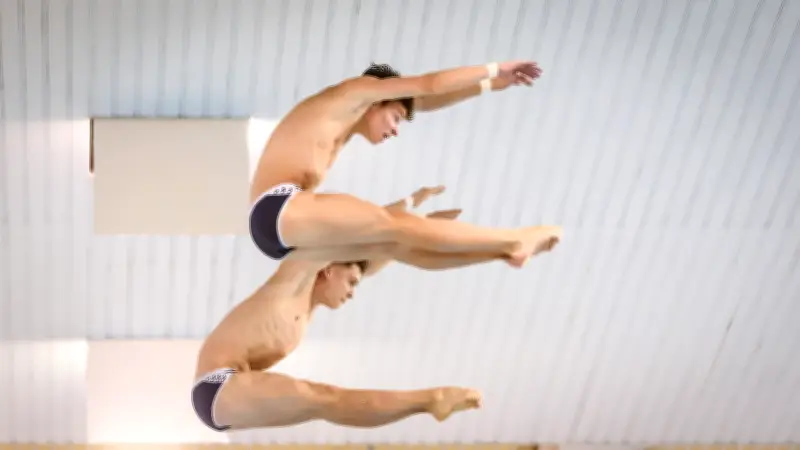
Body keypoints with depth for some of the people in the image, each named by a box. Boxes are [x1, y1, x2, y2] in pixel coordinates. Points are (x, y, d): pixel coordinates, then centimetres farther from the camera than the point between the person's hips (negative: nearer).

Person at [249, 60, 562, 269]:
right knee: (394, 226, -13)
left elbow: (425, 102, 31)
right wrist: (493, 70, 11)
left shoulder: (345, 123, 30)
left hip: (277, 230, 9)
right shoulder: (354, 92, 5)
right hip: (280, 210, -9)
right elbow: (429, 86, 2)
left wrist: (489, 85, 32)